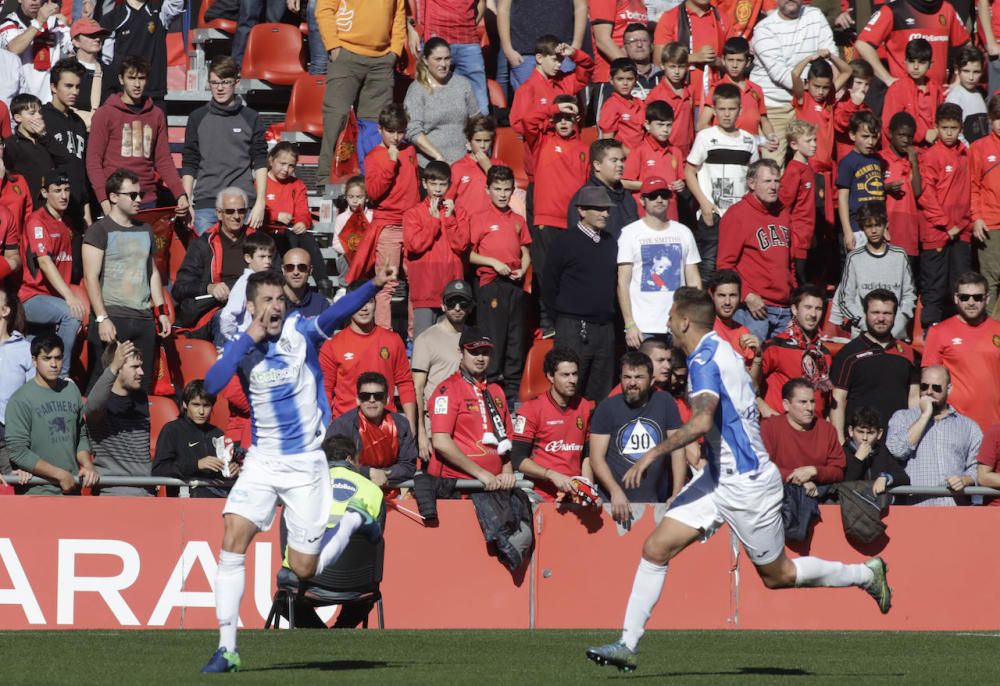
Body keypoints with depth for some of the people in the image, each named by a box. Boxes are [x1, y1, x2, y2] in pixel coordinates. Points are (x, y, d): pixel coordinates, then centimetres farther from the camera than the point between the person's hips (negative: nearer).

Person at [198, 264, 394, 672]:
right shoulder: (242, 345, -2)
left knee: (304, 569, -1)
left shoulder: (301, 331, -7)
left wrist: (374, 286, -46)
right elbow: (212, 385, -18)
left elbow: (336, 314, -27)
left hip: (306, 463, -2)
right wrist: (248, 340, -19)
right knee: (233, 539, -16)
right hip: (262, 462, 2)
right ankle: (226, 648, -13)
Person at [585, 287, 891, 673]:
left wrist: (654, 453, -31)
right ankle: (627, 645, -2)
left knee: (778, 575, 6)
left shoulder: (705, 359, -20)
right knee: (656, 548, -1)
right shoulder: (720, 350, 9)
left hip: (745, 483, -10)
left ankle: (866, 575, 25)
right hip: (720, 478, 10)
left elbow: (701, 422, -35)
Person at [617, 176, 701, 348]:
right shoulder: (630, 233, 4)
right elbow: (623, 282, 0)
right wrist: (630, 324, -9)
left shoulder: (683, 233, 13)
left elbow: (694, 281, 13)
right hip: (643, 328, -3)